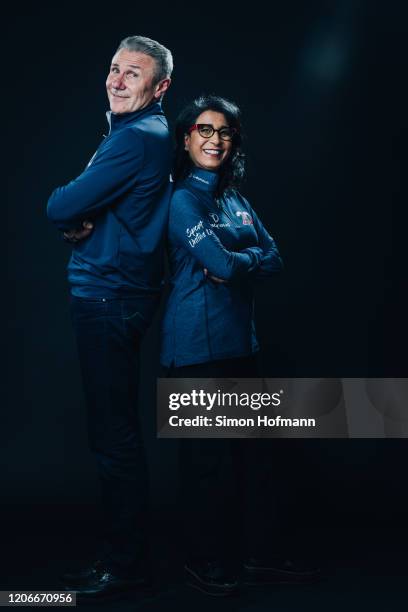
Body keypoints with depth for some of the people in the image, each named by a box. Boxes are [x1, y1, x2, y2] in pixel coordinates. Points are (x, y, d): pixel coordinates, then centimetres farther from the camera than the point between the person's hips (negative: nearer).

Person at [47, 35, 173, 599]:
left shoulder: (137, 138, -15)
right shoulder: (145, 133, 18)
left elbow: (62, 207, -18)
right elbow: (93, 208, 18)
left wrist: (71, 213, 3)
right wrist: (80, 221, -4)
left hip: (109, 299, -11)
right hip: (113, 296, 11)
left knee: (113, 436, -4)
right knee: (116, 431, 16)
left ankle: (124, 564, 7)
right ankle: (124, 547, 28)